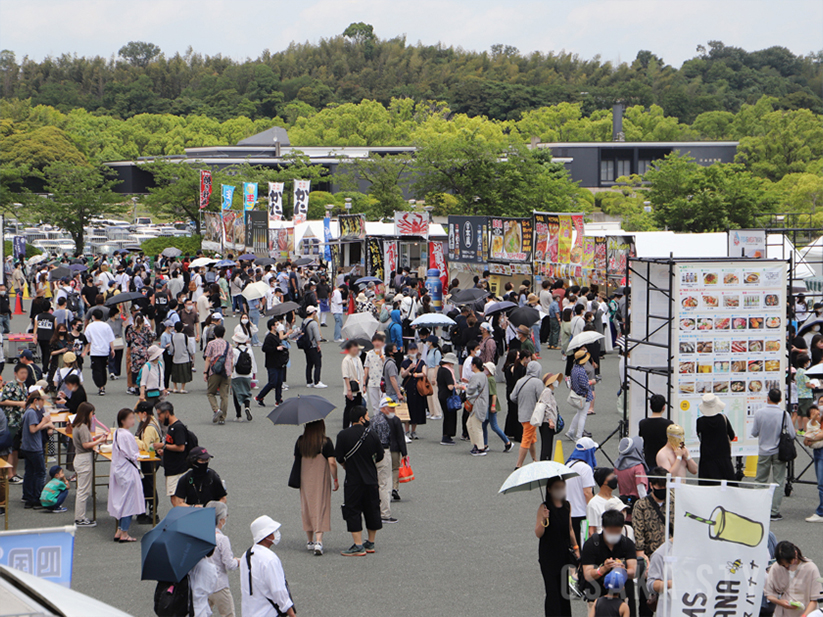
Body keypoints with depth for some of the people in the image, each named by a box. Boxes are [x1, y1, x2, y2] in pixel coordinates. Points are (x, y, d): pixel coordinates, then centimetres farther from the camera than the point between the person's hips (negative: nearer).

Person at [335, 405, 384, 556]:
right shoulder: (372, 434, -3)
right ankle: (370, 543, 21)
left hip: (353, 480, -3)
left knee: (353, 511, 1)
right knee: (372, 510, 14)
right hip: (371, 479, 3)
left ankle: (358, 546, -5)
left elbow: (339, 458, -5)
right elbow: (380, 457, 6)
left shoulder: (343, 435, -9)